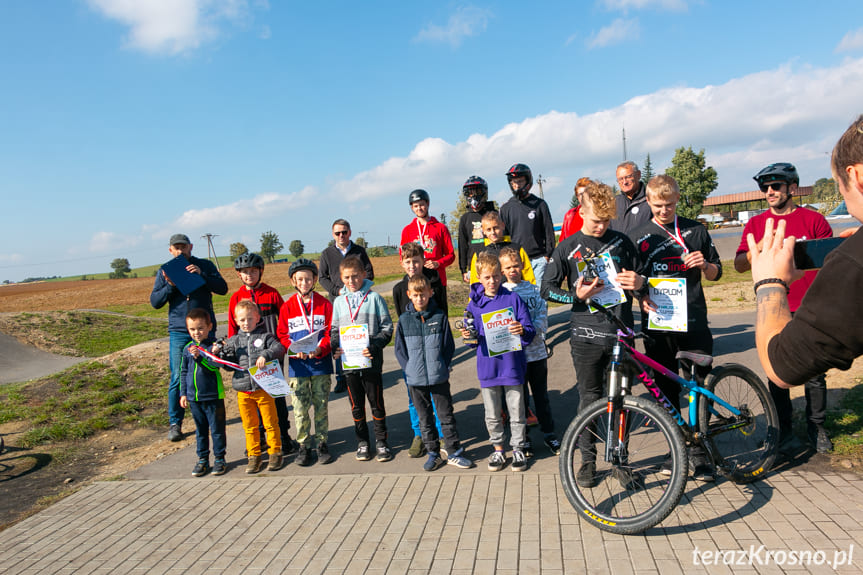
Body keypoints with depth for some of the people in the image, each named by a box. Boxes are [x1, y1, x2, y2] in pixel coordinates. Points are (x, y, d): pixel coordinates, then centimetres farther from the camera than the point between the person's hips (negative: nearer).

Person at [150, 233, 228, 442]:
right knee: (178, 378, -2)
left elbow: (223, 288, -4)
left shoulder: (204, 266, 6)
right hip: (179, 332, 0)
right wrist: (170, 285, -13)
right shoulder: (165, 272, 9)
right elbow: (155, 302, 3)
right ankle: (175, 423, 8)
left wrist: (201, 274, -16)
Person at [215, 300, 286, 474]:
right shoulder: (234, 341, 10)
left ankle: (275, 453, 20)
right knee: (249, 426, 10)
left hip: (264, 389, -3)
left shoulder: (265, 337, -1)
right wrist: (219, 353, -7)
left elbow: (279, 349, -15)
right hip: (243, 391, 3)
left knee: (270, 423, 6)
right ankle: (254, 456, 21)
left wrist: (265, 355, -30)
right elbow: (230, 363, 9)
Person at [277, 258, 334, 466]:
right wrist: (295, 351, -14)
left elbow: (330, 332, -1)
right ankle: (303, 445, 16)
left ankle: (322, 443, 21)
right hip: (297, 365, 0)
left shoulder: (324, 304, 1)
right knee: (300, 408, 3)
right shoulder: (287, 307, 3)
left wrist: (320, 349, -18)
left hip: (321, 363, 0)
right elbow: (282, 335, 4)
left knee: (321, 406, 8)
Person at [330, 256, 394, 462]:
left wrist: (375, 346, -17)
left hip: (371, 361, -3)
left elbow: (387, 328, -3)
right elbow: (334, 330, 14)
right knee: (356, 405, 12)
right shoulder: (339, 301, 8)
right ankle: (362, 442, 26)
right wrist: (335, 347, -4)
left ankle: (381, 441, 21)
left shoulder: (374, 298, -3)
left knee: (376, 402, 6)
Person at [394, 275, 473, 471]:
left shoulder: (440, 316, -3)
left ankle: (454, 452, 19)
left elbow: (449, 346, 2)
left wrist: (443, 367, -6)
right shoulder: (404, 320, 0)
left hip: (439, 377, -1)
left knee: (446, 415, 7)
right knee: (425, 418, 12)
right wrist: (409, 369, -4)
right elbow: (399, 349, 6)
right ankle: (433, 453, 25)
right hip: (415, 380, 2)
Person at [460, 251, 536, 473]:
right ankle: (498, 449, 29)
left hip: (512, 365, -2)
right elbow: (474, 341, 9)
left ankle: (518, 449, 25)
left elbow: (530, 332, -3)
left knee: (516, 413, 8)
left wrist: (522, 331, -25)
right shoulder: (474, 304, 3)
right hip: (487, 366, 2)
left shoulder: (513, 299, -2)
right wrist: (469, 336, -14)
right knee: (492, 415, 12)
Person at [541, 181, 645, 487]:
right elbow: (547, 288, 2)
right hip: (587, 336, -2)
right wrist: (577, 295, -14)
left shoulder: (621, 241, 8)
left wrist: (640, 282, -7)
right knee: (590, 399, 5)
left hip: (621, 334, 2)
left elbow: (638, 277, 17)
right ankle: (588, 459, 21)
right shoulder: (567, 248, 2)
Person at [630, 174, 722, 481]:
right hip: (657, 324, 0)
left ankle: (699, 452, 13)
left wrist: (704, 265, -8)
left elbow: (716, 273, 15)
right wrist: (642, 299, -16)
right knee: (666, 389, 6)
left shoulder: (696, 230, 10)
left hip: (694, 321, 0)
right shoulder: (639, 238, 7)